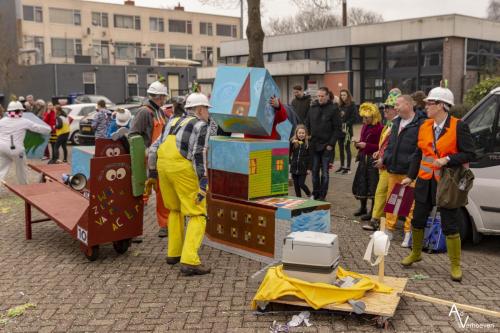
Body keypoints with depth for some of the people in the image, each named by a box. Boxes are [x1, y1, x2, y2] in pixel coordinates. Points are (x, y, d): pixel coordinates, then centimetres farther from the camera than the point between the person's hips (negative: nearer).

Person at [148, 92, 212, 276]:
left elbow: (154, 149, 21)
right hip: (184, 169, -7)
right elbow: (199, 155, -11)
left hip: (163, 166, 7)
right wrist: (203, 184, -14)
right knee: (197, 215, -2)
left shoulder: (174, 122, 23)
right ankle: (189, 261, -15)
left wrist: (152, 175, 26)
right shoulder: (200, 125, 2)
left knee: (175, 210, 26)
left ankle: (173, 253, 29)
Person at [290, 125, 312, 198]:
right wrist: (291, 143, -19)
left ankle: (309, 194, 21)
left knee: (301, 184, -4)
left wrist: (309, 168, -6)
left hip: (303, 168, -3)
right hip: (294, 168, 3)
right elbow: (289, 153, -6)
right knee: (296, 185, 8)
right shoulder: (293, 142, 1)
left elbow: (310, 157, -2)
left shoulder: (308, 143, -4)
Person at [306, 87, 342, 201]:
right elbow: (307, 125, 14)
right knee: (315, 171, 10)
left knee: (325, 172, 2)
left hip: (326, 146, -4)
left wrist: (331, 144, -13)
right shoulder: (313, 108, 7)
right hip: (314, 144, 4)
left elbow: (338, 128, -8)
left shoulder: (333, 109, -6)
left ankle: (322, 196, 10)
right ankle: (315, 194, 21)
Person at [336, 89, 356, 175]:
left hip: (347, 130, -6)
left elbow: (354, 118, -10)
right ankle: (342, 166, 20)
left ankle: (348, 167, 3)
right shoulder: (340, 105, 13)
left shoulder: (352, 105, -4)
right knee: (341, 149, 10)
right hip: (339, 130, 6)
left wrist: (346, 124, -16)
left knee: (347, 148, -2)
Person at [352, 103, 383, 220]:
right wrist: (357, 144, 2)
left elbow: (380, 147, -16)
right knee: (361, 183, 12)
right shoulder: (364, 127, 11)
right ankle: (362, 208, 28)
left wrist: (366, 145, -18)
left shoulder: (379, 128, -14)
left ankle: (373, 212, 8)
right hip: (363, 159, 8)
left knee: (373, 185, -2)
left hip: (373, 160, -8)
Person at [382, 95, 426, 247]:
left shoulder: (420, 124, -10)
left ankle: (409, 233, 8)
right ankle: (389, 230, 25)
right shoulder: (396, 123, 16)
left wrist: (411, 163, -19)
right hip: (393, 170, 8)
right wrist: (385, 159, 12)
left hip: (409, 172, -8)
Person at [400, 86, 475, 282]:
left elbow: (470, 155, -10)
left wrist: (447, 159, -22)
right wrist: (410, 176, 6)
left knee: (450, 225, 2)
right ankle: (415, 253, 35)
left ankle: (455, 265, 16)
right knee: (417, 221, 13)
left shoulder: (458, 126, -11)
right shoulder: (424, 127, 5)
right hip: (425, 183, 5)